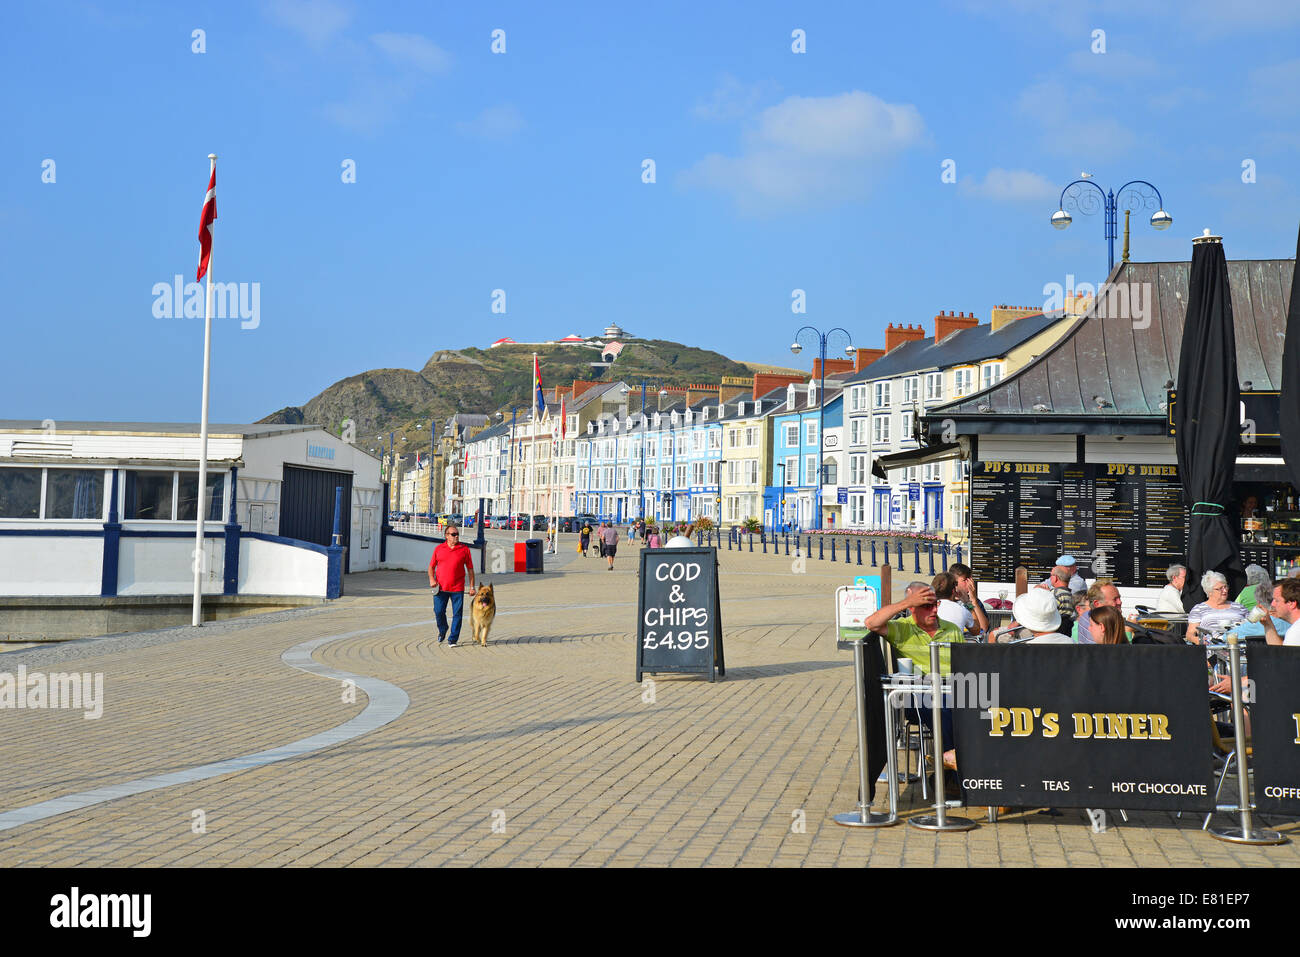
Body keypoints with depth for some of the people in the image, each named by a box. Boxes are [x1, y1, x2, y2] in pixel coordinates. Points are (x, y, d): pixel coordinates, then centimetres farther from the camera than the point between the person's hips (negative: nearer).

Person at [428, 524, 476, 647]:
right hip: (440, 587, 1)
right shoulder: (439, 549, 7)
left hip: (457, 588, -1)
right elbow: (431, 566, 14)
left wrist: (472, 586, 3)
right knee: (439, 611, 3)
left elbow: (470, 569, 6)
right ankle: (442, 630, 32)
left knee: (457, 614, -2)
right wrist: (431, 579, -4)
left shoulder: (464, 549, 3)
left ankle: (452, 639, 8)